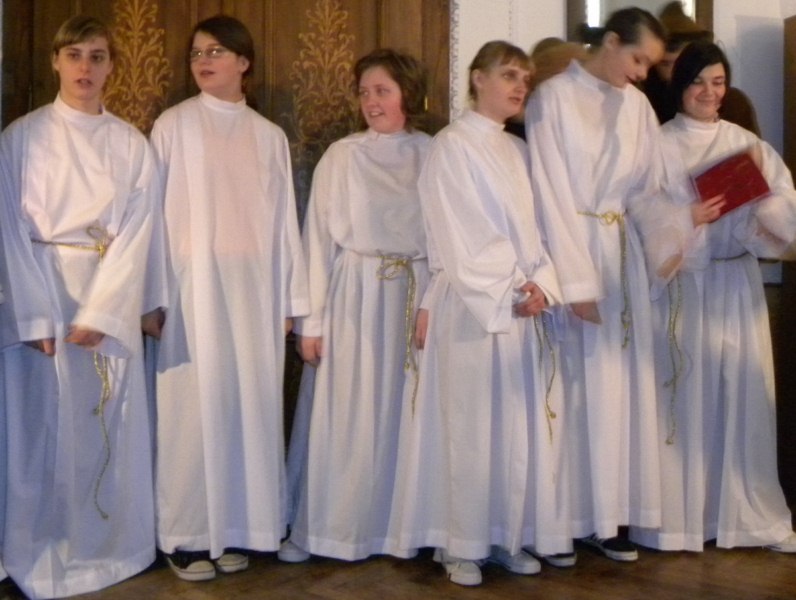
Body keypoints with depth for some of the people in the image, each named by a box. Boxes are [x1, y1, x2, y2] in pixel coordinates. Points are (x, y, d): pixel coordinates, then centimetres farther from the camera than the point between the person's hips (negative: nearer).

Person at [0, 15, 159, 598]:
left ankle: (108, 547, 21)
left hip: (111, 299, 2)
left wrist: (99, 314, -12)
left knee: (109, 428, 5)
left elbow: (137, 232, -1)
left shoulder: (132, 144, 6)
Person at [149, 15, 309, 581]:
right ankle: (187, 535, 10)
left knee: (248, 403, 4)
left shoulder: (269, 136, 10)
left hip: (253, 288, 3)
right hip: (193, 285, -3)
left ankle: (235, 529, 16)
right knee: (195, 404, -1)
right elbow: (154, 212, -2)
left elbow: (284, 221, 9)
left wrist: (291, 299, 6)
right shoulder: (174, 125, 2)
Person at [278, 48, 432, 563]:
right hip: (355, 294, -2)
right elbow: (319, 237, -2)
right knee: (343, 416, 2)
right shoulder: (343, 155, -1)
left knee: (404, 414, 8)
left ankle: (398, 525, 22)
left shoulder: (432, 155, 4)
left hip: (415, 295, 2)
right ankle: (324, 530, 15)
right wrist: (311, 319, -5)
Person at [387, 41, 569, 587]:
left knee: (524, 426, 6)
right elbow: (459, 239, -10)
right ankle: (461, 545, 8)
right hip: (474, 306, -6)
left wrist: (540, 285, -5)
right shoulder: (451, 146, -3)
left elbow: (535, 229, 12)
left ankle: (511, 536, 17)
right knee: (471, 427, -3)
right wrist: (507, 294, -13)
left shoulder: (520, 152, 17)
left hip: (527, 306, 6)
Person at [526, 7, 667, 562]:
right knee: (575, 381, -2)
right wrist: (577, 282, -15)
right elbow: (552, 196, -11)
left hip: (622, 253, 6)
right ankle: (565, 516, 9)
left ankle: (608, 514, 14)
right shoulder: (554, 98, -6)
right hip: (570, 248, -5)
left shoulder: (637, 105, 11)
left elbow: (646, 188, 10)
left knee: (619, 381, 6)